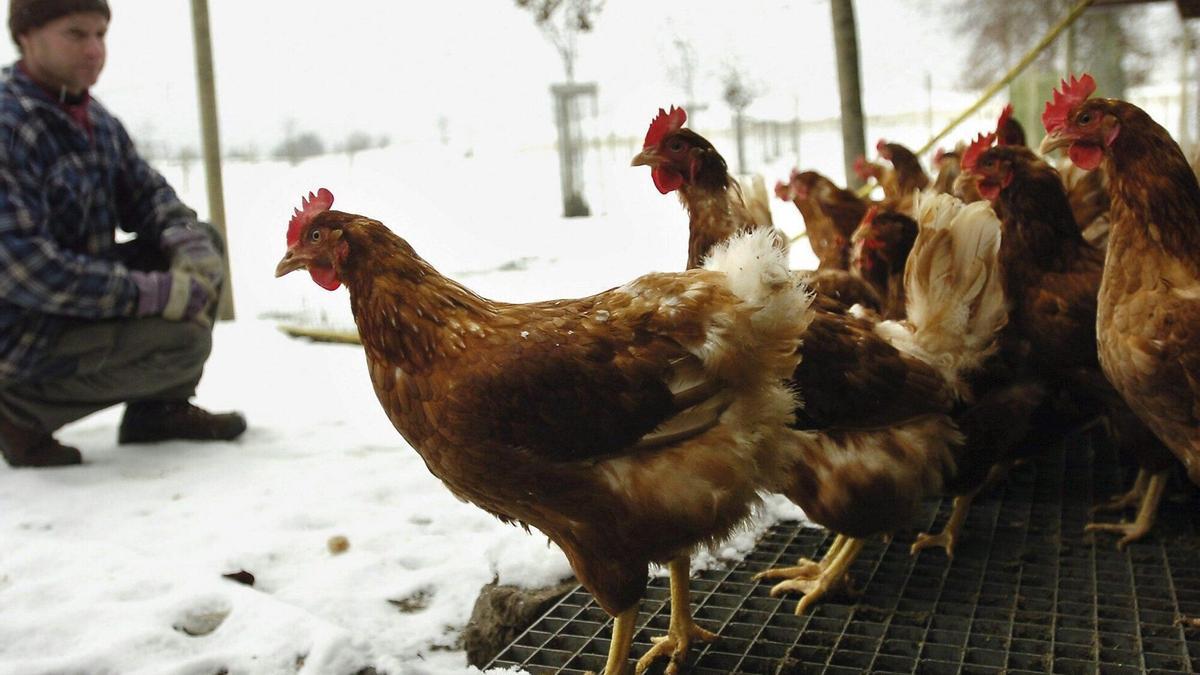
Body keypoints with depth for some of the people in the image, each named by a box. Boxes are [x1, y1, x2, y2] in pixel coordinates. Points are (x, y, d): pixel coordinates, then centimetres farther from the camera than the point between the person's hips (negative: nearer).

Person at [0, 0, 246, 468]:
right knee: (184, 342, -24)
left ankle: (160, 407, 8)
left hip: (82, 294, 9)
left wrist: (190, 246, -11)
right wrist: (152, 293, -29)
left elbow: (146, 192, 12)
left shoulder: (97, 120, 5)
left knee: (206, 244, 3)